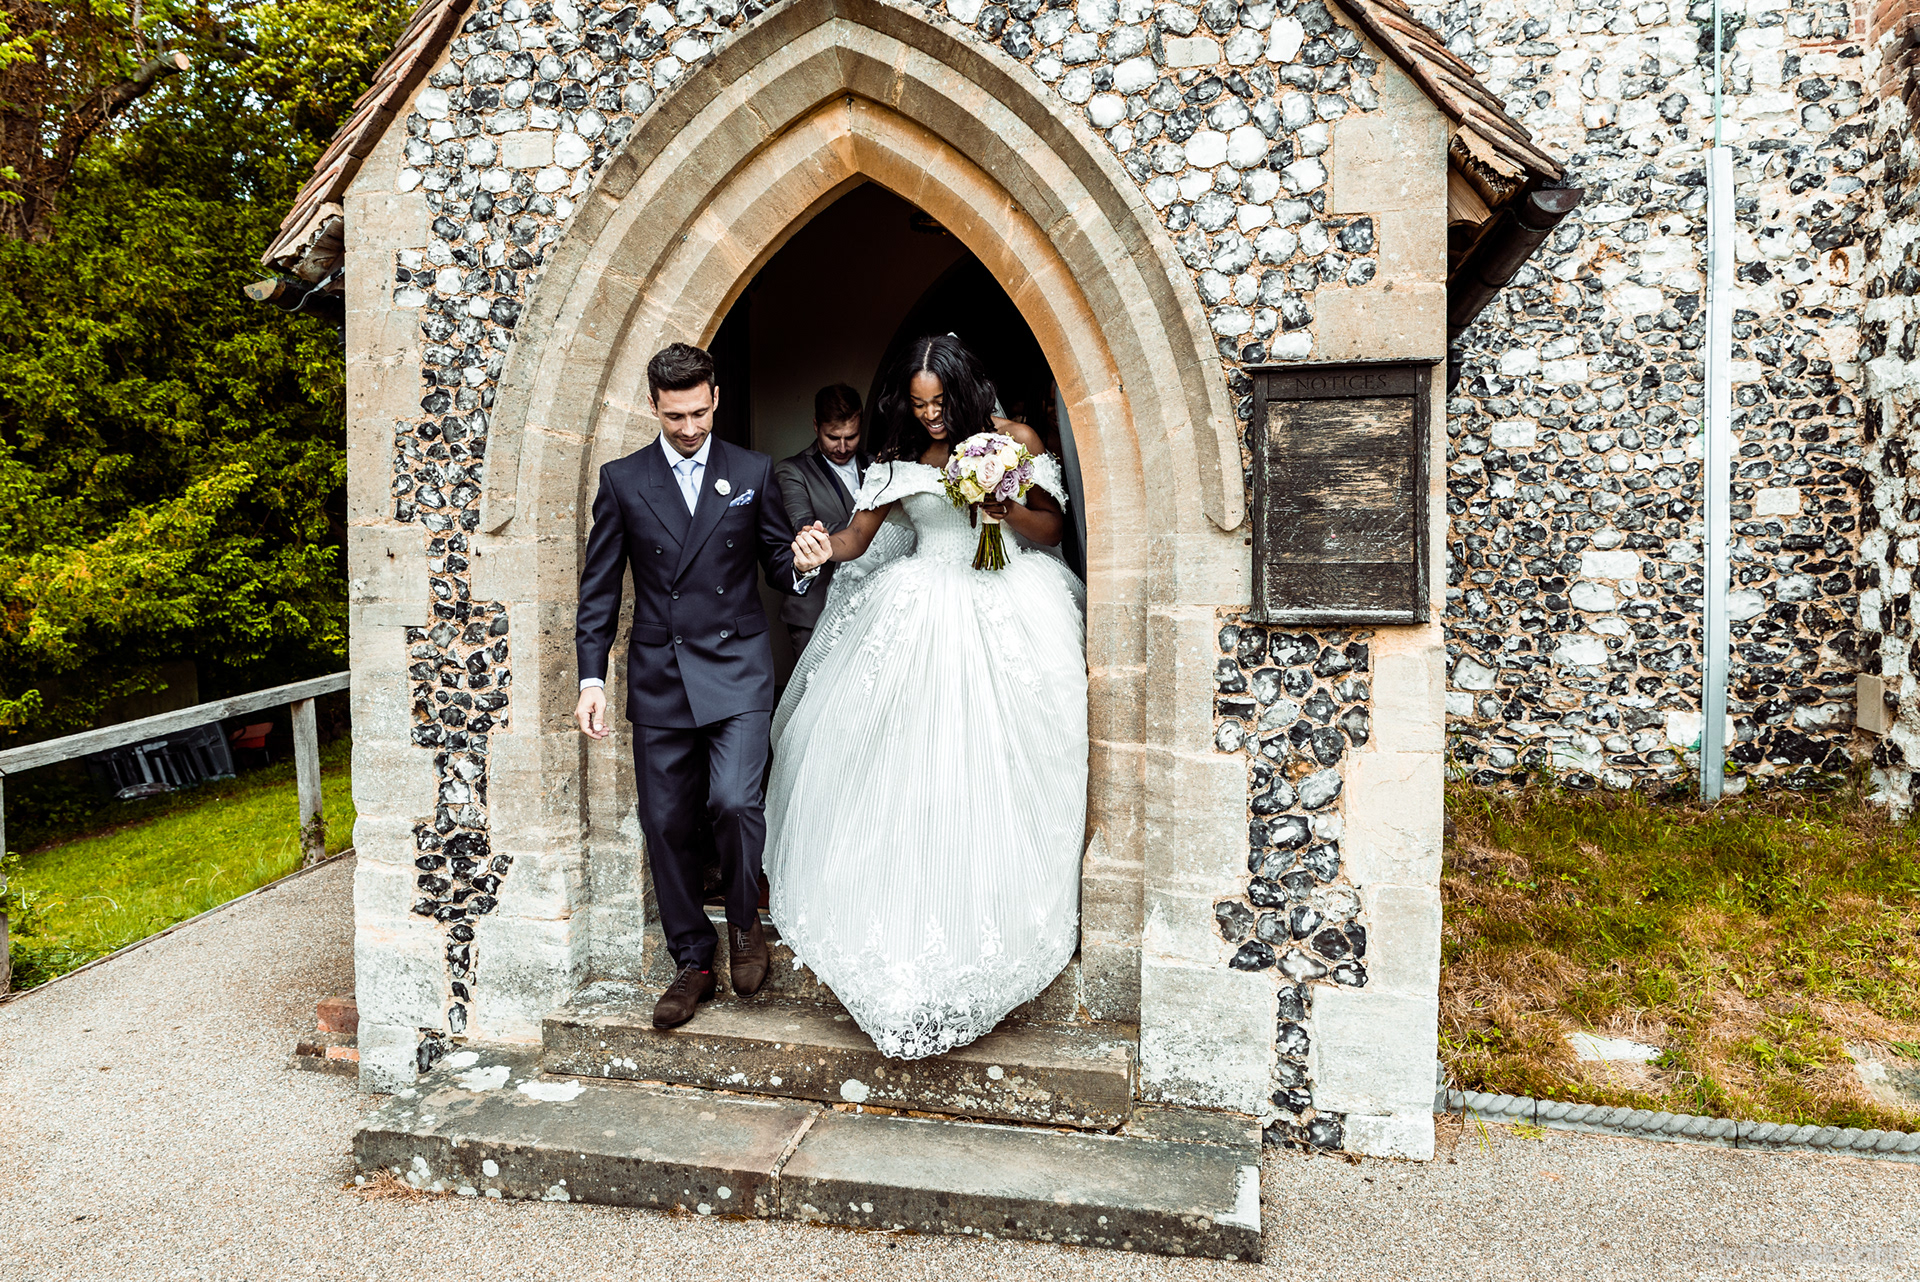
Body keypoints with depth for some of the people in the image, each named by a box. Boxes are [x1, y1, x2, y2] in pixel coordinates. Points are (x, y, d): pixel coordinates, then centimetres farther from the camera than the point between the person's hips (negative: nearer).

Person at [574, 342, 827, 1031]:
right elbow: (600, 587, 6)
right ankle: (692, 962, 24)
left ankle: (744, 919, 12)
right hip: (659, 676, 2)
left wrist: (802, 566, -15)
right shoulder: (622, 480, 5)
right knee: (667, 824, 6)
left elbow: (779, 562, 10)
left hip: (736, 669, -1)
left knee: (735, 800, -19)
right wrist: (592, 676, -1)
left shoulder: (753, 472, 4)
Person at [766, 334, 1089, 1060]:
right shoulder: (898, 456, 7)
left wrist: (1004, 509, -13)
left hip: (1006, 614, -1)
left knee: (998, 768, -3)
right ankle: (905, 919, 12)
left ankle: (998, 917, 12)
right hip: (924, 616, 1)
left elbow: (1051, 528, 6)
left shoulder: (1014, 441, 3)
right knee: (910, 765, -2)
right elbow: (860, 535, 2)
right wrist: (823, 547, -19)